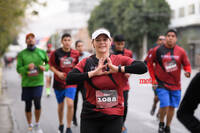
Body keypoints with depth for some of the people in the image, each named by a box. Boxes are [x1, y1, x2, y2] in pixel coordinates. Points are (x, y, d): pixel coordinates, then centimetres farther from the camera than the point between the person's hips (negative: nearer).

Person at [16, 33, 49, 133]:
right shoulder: (21, 54, 1)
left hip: (38, 82, 0)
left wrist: (45, 67, -6)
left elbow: (48, 63, 16)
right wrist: (27, 67, -21)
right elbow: (18, 69, -2)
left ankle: (37, 125, 8)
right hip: (26, 83, 1)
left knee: (37, 103, -12)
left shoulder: (42, 52, 4)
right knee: (28, 105, 7)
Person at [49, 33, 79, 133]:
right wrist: (58, 73, -15)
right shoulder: (56, 53, -6)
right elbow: (51, 65, 0)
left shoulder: (75, 53, 0)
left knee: (70, 104, -15)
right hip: (59, 83, 0)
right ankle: (61, 124, 36)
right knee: (61, 105, 13)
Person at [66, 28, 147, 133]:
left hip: (114, 117, 0)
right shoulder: (86, 62, 3)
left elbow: (143, 67, -11)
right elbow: (69, 79, -10)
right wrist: (93, 73, -14)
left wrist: (118, 69, -15)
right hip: (90, 117, 0)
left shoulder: (120, 60, 2)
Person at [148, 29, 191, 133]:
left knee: (172, 107, 9)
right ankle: (161, 123, 15)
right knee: (165, 105, -14)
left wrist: (188, 72, -14)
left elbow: (187, 65, 8)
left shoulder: (181, 51, -1)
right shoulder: (157, 50, -5)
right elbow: (150, 63, 7)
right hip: (161, 84, -3)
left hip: (176, 85, 3)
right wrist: (153, 78, 3)